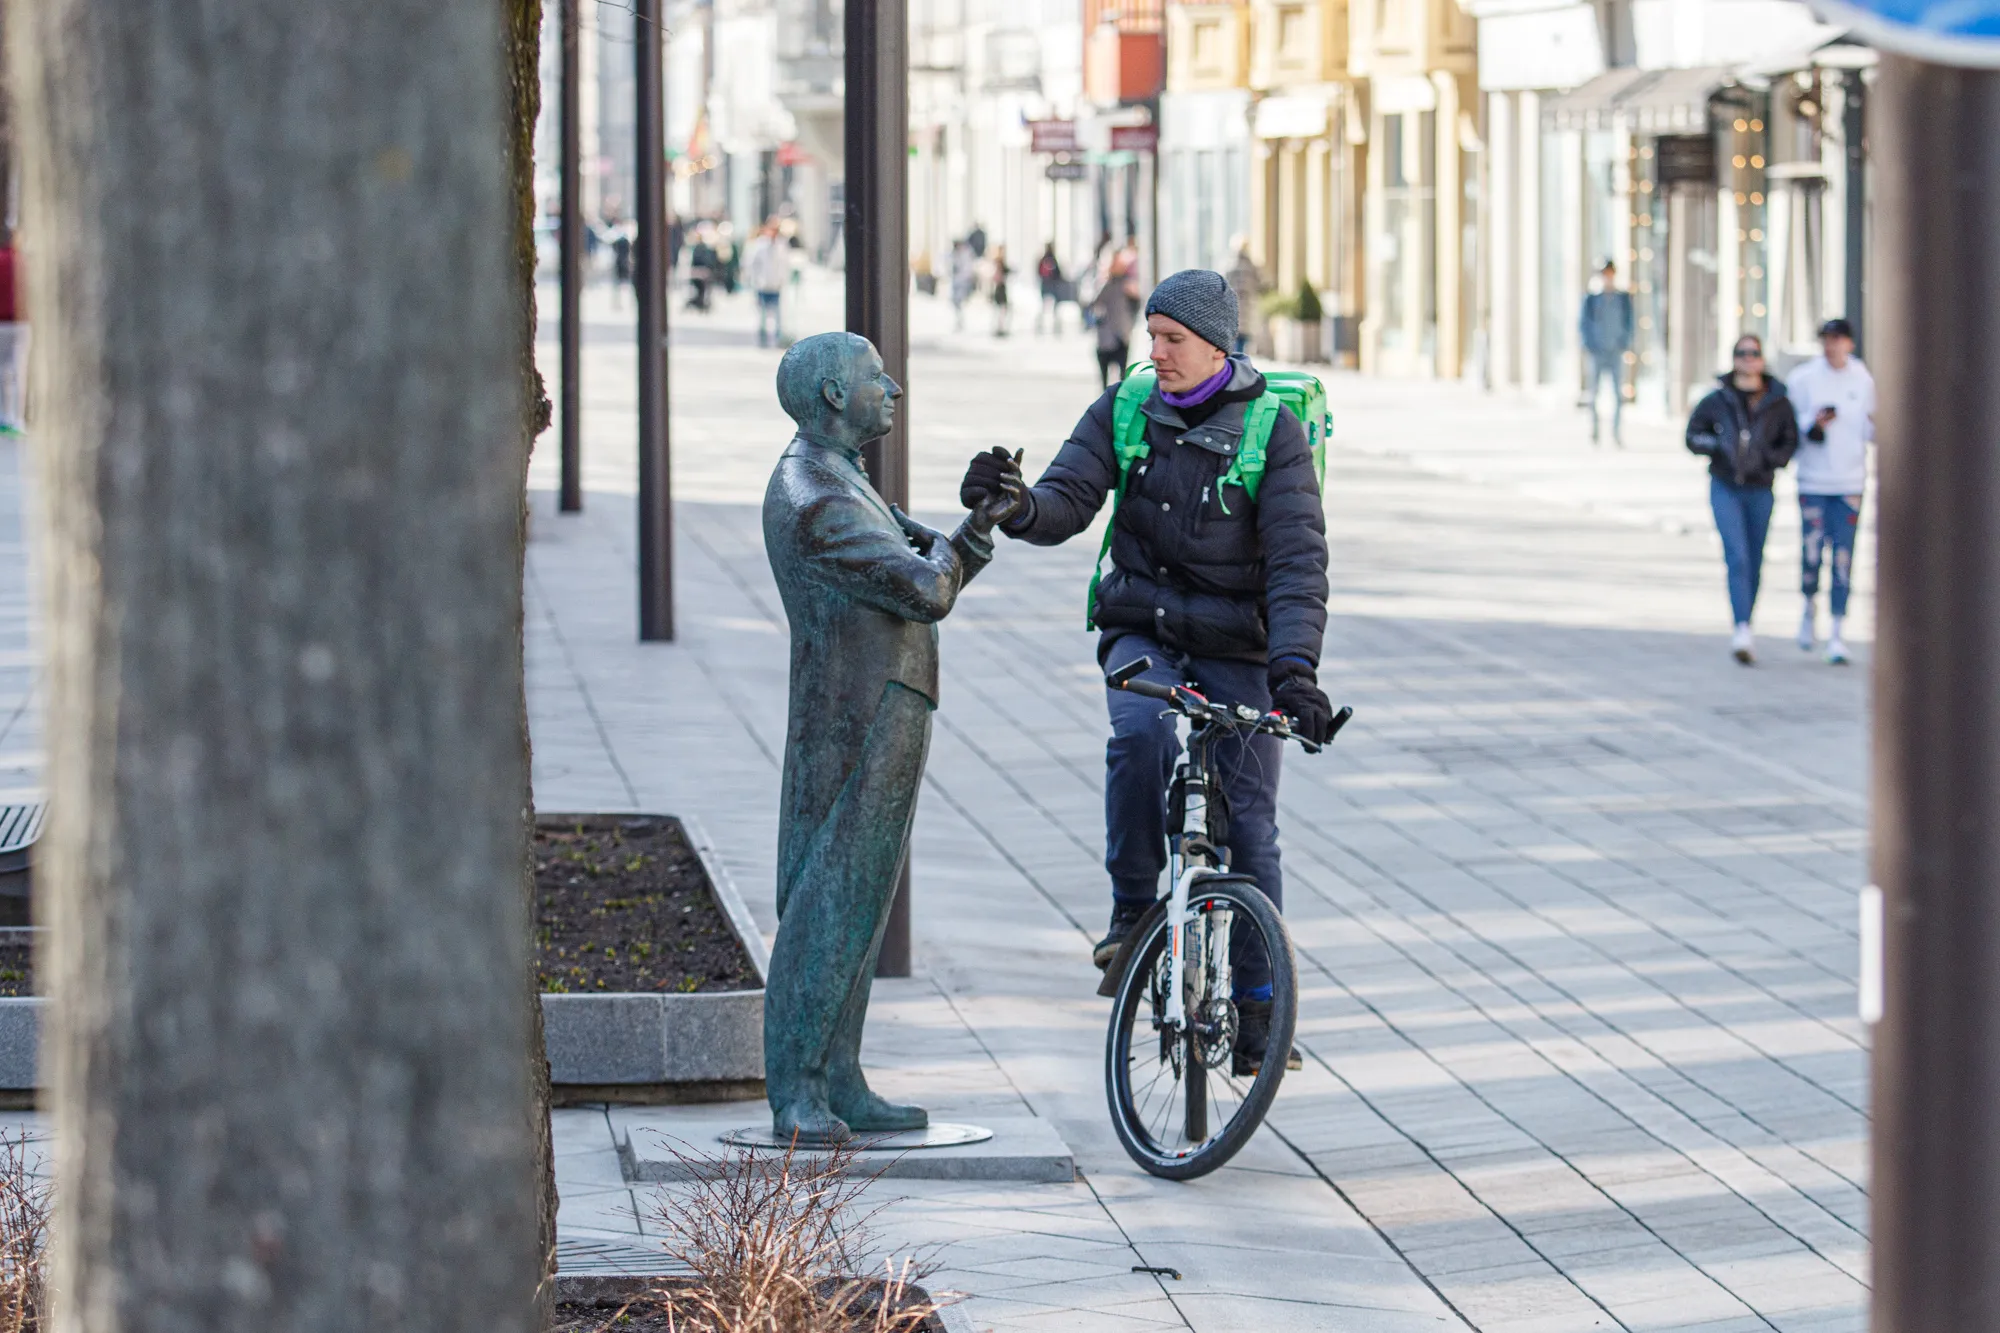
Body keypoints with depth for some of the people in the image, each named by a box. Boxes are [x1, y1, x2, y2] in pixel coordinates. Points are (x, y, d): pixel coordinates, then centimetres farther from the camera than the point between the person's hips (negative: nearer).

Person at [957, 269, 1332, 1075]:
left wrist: (1295, 666, -29)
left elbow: (1298, 560, -16)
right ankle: (1132, 908, -16)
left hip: (1234, 647, -1)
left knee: (1247, 821, -3)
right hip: (1141, 633, 1)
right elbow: (1066, 504, -10)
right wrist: (1013, 506, -34)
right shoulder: (1124, 412, -1)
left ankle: (1258, 1006, 7)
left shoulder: (1273, 433, -9)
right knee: (1139, 730, -32)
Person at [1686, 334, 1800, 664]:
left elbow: (1790, 442, 9)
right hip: (1725, 488, -2)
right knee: (1737, 557, -15)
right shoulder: (1717, 399, 0)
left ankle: (1743, 633, 22)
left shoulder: (1778, 402, 1)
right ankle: (1742, 631, -25)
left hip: (1760, 490, 2)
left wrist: (1772, 459, -10)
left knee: (1754, 563, 8)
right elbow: (1693, 436, 5)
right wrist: (1717, 444, -15)